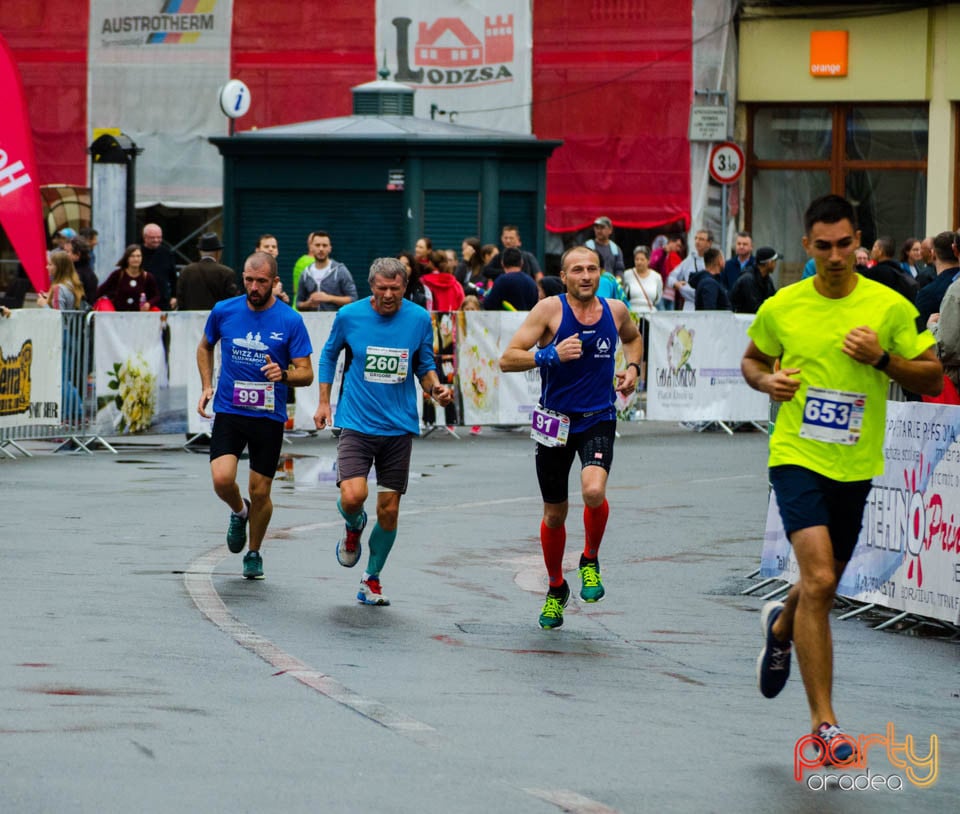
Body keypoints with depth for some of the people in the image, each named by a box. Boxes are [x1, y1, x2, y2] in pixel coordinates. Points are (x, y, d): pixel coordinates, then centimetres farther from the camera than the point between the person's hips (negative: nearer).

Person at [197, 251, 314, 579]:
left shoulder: (290, 321, -6)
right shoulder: (223, 311, 0)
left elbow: (306, 374, -3)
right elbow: (205, 347, 20)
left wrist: (283, 375, -24)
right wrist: (207, 386, 8)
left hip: (269, 417, -1)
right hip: (229, 412, 1)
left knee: (260, 492, 4)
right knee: (222, 478, -18)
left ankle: (254, 554, 28)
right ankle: (239, 512, 18)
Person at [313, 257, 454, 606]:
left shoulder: (419, 319, -1)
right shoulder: (349, 316, -4)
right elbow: (329, 354, 14)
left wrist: (435, 387, -8)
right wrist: (323, 402, 10)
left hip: (399, 428, 2)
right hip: (356, 424, -1)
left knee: (388, 510, 3)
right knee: (352, 497, -20)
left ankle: (372, 579, 24)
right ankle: (353, 527, 18)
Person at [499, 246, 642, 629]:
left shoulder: (615, 310, 2)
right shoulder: (550, 309, -9)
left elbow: (632, 337, 28)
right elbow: (507, 360, -12)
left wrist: (632, 367, 9)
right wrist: (551, 355, -26)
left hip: (598, 420, 1)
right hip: (556, 421, -1)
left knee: (594, 491, -26)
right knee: (554, 514, 10)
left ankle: (590, 560, 2)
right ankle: (556, 589, 33)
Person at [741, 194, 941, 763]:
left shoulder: (889, 306, -3)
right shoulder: (781, 308, -1)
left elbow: (933, 380, 1)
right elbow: (752, 359, 17)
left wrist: (882, 358, -16)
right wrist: (766, 380, -5)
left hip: (855, 465, 2)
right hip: (797, 456, -2)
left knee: (823, 586, 15)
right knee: (819, 578, -19)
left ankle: (781, 626, 55)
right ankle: (824, 723, -16)